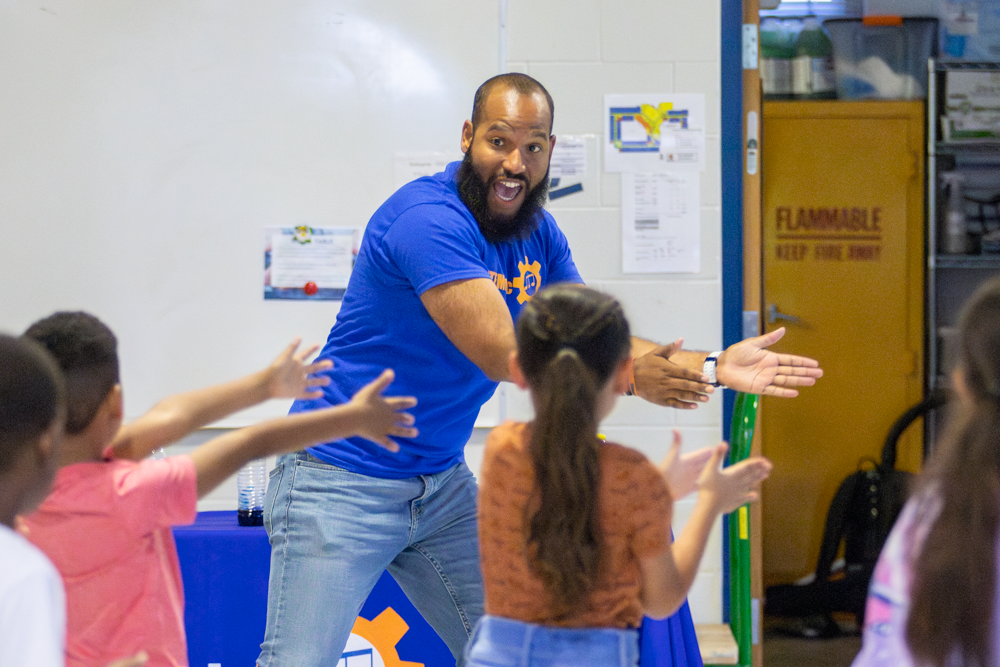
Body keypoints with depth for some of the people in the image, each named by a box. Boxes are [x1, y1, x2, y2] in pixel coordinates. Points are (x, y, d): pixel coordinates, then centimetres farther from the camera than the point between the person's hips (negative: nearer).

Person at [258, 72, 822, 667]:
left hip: (442, 483, 8)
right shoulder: (429, 219, -22)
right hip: (344, 483, -8)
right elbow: (502, 355, -26)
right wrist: (631, 378, -21)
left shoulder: (538, 233, 6)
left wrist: (712, 367, -5)